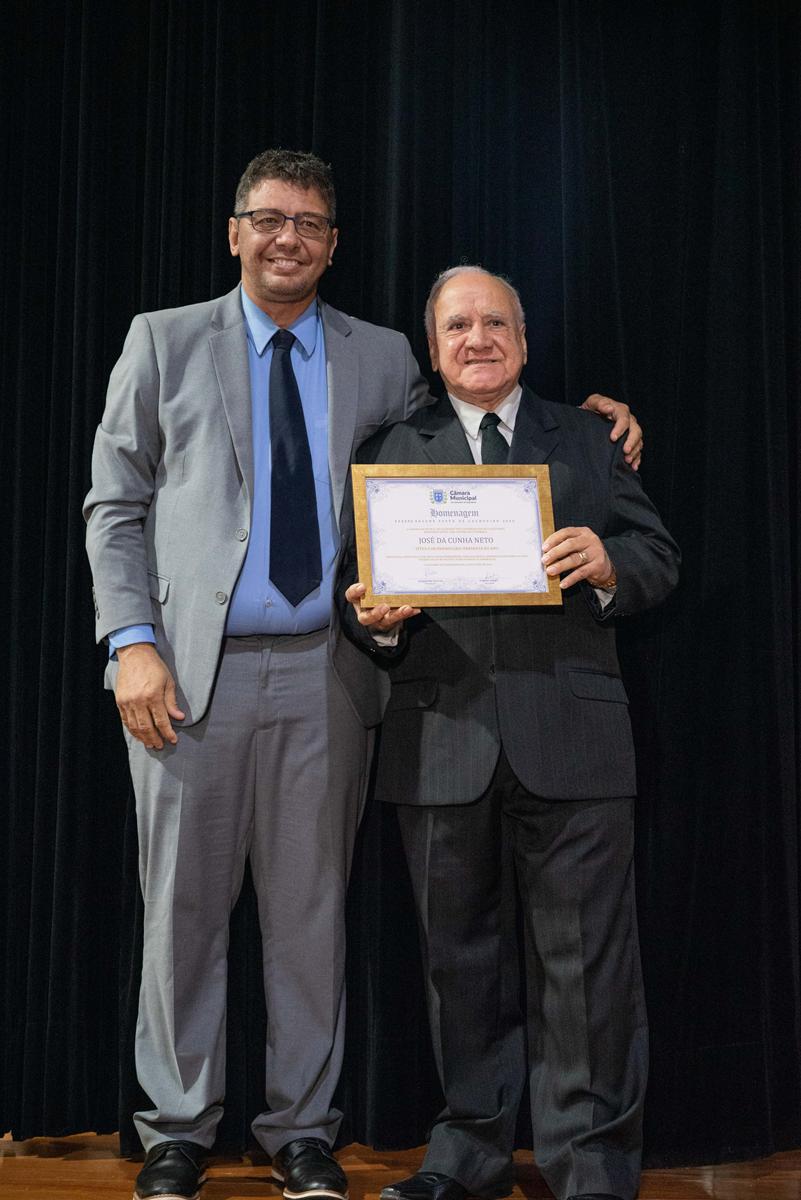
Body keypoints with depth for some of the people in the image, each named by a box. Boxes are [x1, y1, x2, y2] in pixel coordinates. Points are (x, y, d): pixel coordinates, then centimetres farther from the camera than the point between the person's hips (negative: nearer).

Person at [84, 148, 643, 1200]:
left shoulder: (382, 358, 12)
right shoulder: (165, 341, 7)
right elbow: (115, 506, 4)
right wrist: (132, 642, -8)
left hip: (326, 676, 2)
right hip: (193, 671, -1)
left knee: (311, 913, 8)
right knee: (184, 908, 5)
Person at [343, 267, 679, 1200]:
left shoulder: (587, 441, 15)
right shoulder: (392, 450, 14)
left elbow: (659, 559, 10)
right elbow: (359, 577, 8)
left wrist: (609, 564, -12)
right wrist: (375, 618, -14)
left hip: (568, 735, -1)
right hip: (442, 738, 1)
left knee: (585, 956, 0)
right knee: (459, 955, 10)